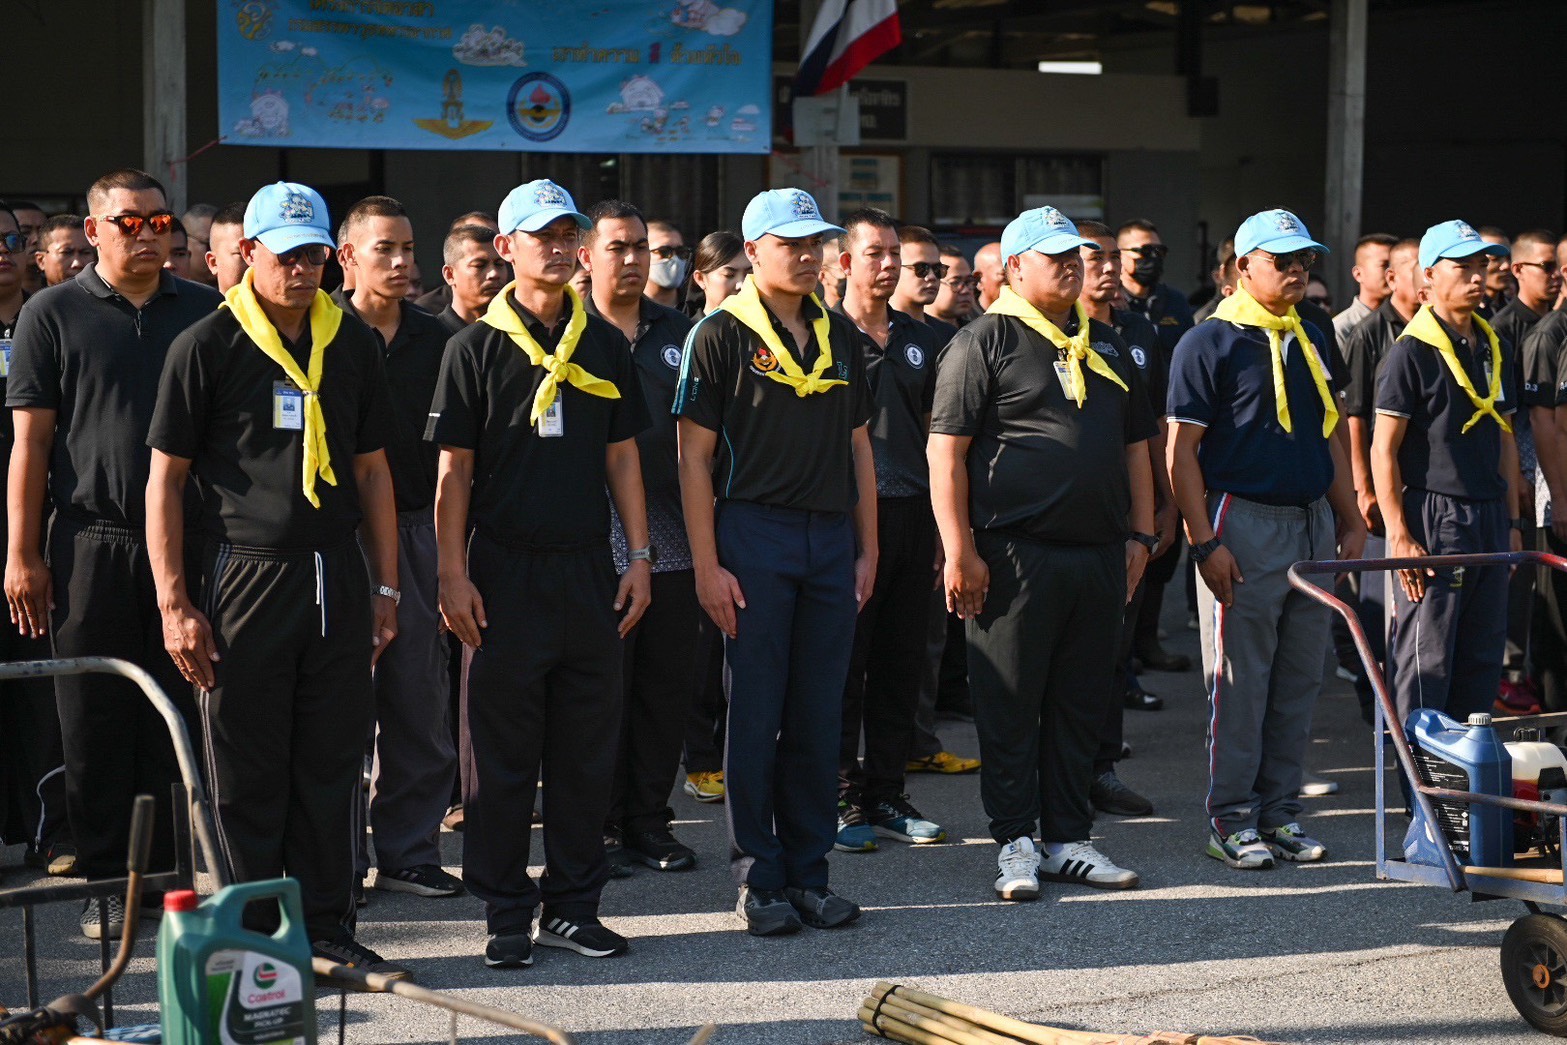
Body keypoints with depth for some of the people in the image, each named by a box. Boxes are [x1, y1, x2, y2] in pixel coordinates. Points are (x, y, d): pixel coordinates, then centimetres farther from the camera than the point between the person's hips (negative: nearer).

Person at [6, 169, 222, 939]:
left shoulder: (205, 312, 9)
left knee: (178, 722, 6)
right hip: (90, 547, -2)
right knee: (95, 726, 2)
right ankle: (105, 882, 10)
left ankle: (168, 874, 16)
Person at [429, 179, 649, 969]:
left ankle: (573, 904, 18)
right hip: (505, 573, -3)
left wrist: (638, 557, 6)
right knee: (501, 755, 2)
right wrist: (453, 575, -8)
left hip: (588, 574, 3)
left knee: (586, 750, 8)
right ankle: (506, 914, 10)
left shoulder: (604, 344, 10)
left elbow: (622, 458, 13)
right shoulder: (476, 348, 0)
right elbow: (454, 470, -2)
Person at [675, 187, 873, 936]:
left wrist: (867, 548, 12)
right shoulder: (722, 335, -3)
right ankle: (759, 880, 7)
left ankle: (809, 871, 17)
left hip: (830, 538, 5)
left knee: (819, 717, 8)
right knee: (756, 714, 0)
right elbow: (694, 457, -6)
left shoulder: (839, 335, 14)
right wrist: (707, 564, -12)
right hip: (754, 535, -5)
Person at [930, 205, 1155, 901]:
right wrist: (959, 550, -14)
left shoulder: (1106, 346, 17)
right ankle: (1016, 842, 8)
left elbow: (1135, 445, 23)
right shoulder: (985, 341, -3)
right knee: (1010, 706, 0)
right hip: (1014, 554, -6)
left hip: (1098, 556, 6)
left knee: (1080, 705, 10)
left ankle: (1068, 839, 19)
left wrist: (1140, 534, 13)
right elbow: (946, 451, -8)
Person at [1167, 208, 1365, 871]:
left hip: (1312, 523, 7)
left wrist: (1349, 523, 14)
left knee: (1300, 679, 9)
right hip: (1244, 524, -6)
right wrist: (1205, 541, -15)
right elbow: (1181, 450, -9)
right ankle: (1232, 818, 7)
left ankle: (1281, 810, 19)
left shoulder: (1313, 343, 15)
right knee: (1239, 680, -2)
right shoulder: (1209, 343, -6)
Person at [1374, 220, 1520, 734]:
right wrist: (1399, 536, -15)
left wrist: (1512, 522, 15)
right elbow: (1383, 450, -10)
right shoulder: (1411, 351, -8)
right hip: (1433, 518, -7)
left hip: (1489, 520, 7)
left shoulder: (1496, 348, 14)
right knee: (1426, 659, -4)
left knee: (1483, 657, 10)